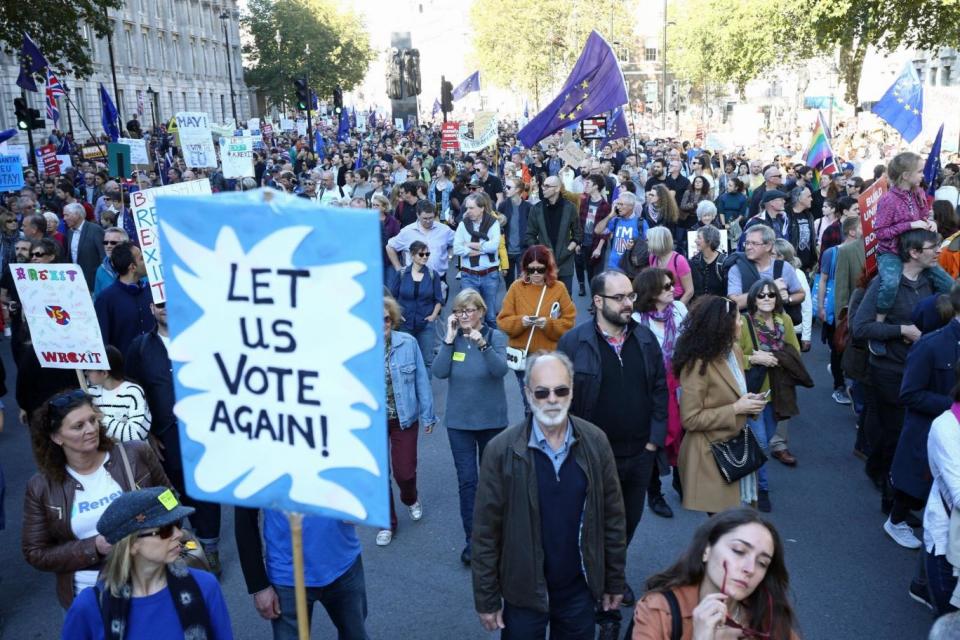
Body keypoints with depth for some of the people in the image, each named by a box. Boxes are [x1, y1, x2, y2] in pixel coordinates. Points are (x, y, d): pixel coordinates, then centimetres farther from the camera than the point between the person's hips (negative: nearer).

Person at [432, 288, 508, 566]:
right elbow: (440, 372, -15)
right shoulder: (451, 338, -2)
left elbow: (501, 369, -24)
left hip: (491, 420, -1)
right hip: (459, 421, 1)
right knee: (467, 480, -1)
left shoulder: (495, 336, -8)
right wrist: (450, 338, -20)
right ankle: (472, 538, 9)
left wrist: (482, 343, -36)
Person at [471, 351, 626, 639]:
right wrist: (486, 599, -6)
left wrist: (614, 581, 6)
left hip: (580, 589, 2)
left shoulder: (595, 442, -8)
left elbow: (613, 517, 1)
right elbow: (486, 532, -10)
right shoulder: (501, 450, -16)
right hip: (523, 592, -2)